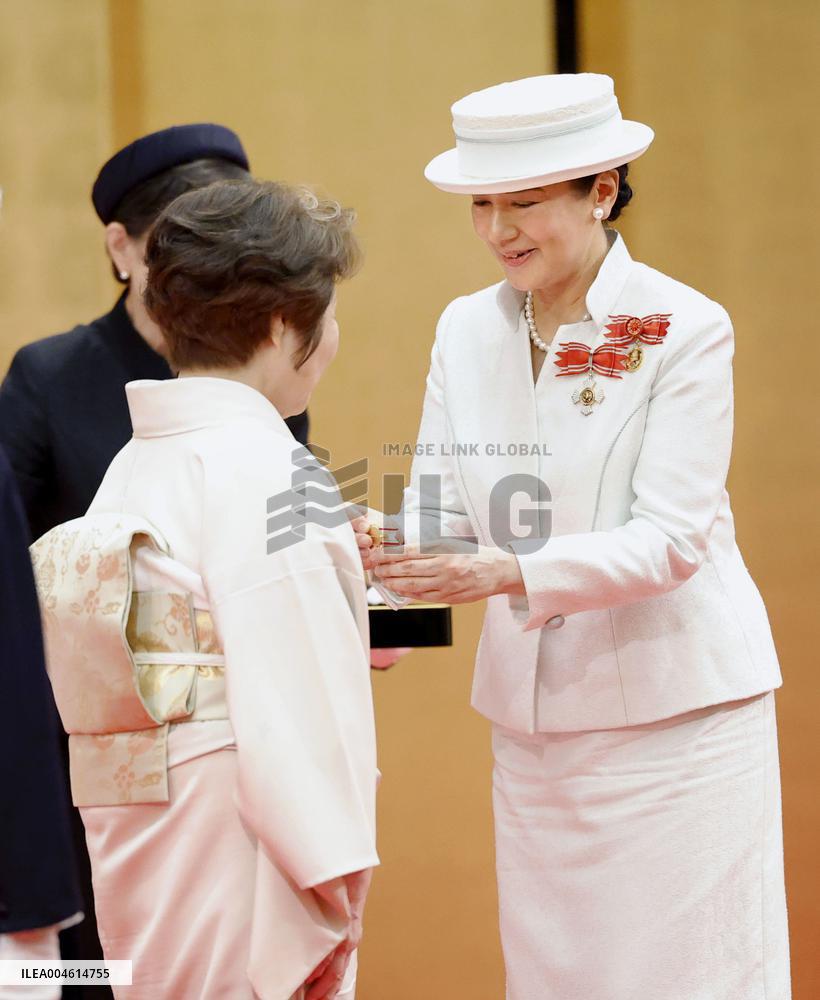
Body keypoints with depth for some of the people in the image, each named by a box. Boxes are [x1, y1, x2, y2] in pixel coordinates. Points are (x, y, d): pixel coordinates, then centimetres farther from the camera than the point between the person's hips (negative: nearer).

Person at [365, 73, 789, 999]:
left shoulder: (684, 330, -11)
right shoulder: (467, 330, 6)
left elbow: (670, 537, -18)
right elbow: (443, 505, 3)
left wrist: (507, 573, -31)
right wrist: (389, 549, -21)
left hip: (676, 714, -5)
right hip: (532, 713, 5)